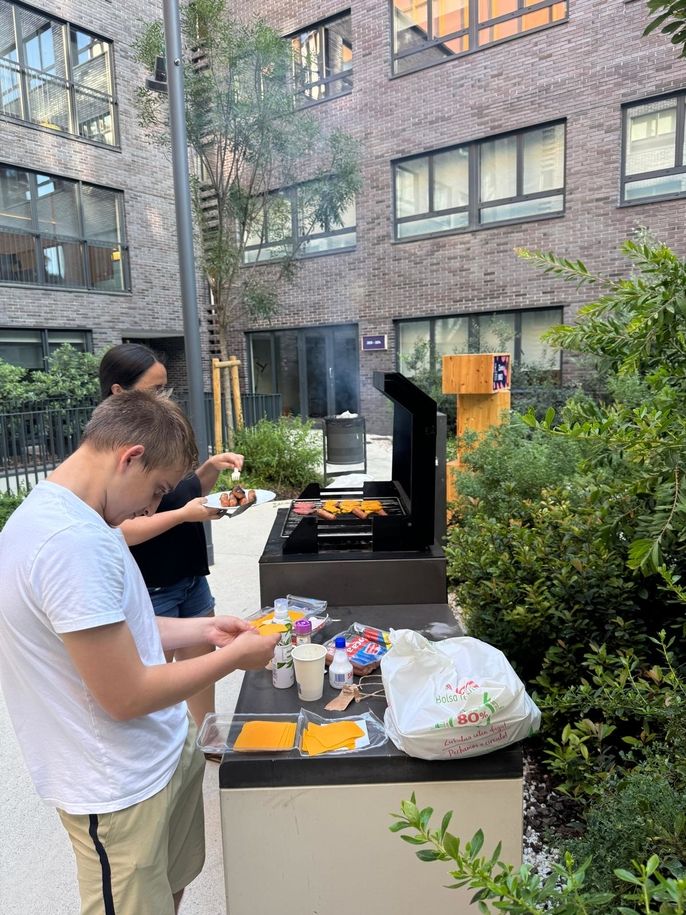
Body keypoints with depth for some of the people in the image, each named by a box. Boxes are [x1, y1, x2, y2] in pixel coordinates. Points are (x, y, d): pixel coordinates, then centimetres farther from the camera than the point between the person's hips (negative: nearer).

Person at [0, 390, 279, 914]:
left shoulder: (57, 514, 2)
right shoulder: (76, 541, -31)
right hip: (121, 789, -8)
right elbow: (126, 696, -27)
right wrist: (234, 656, -15)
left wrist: (201, 630, 3)